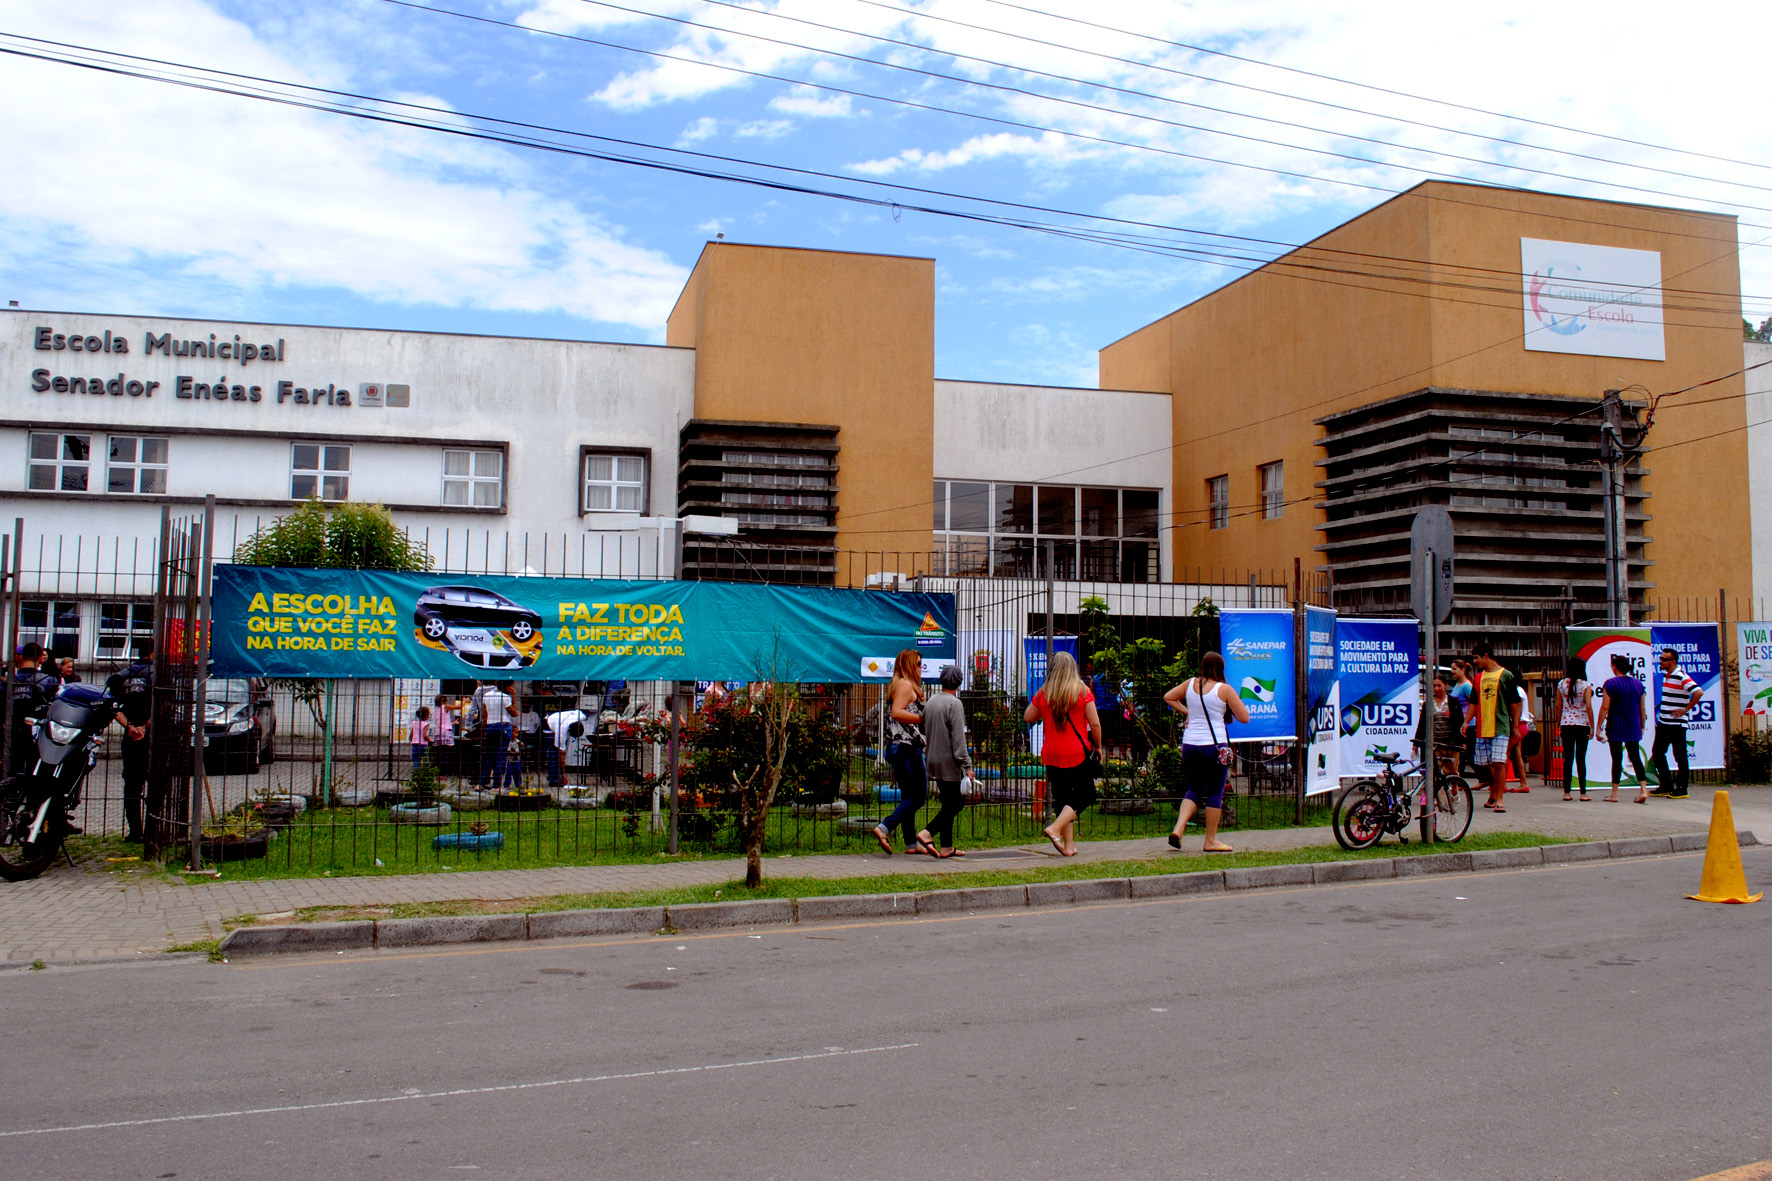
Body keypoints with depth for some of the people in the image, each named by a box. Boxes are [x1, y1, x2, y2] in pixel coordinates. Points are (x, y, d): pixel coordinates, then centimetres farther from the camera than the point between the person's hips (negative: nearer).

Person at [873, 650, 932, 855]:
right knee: (918, 796, -7)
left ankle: (911, 843, 14)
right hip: (907, 747, -11)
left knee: (908, 796, 12)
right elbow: (896, 712, -22)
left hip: (898, 748, 11)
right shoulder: (905, 685, -9)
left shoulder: (900, 685, 21)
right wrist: (923, 718, -20)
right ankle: (885, 828, -15)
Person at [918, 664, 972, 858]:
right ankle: (928, 833, -12)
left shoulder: (931, 701, 10)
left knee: (951, 803, 13)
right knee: (954, 803, -1)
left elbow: (924, 729, 16)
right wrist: (967, 765, -16)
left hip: (934, 760, 8)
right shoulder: (954, 704, -13)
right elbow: (958, 739, -17)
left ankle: (947, 846, 13)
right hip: (949, 762, -8)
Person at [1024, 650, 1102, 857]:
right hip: (1077, 753, -3)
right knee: (1085, 794, 6)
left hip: (1051, 754, 3)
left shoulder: (1044, 694, 0)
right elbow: (1095, 723, -7)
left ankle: (1069, 844, 10)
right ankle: (1055, 828, -12)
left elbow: (1027, 717, 13)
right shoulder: (1082, 691, -6)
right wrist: (1098, 746, 7)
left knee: (1062, 797, 11)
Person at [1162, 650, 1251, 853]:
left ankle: (1178, 829, 1)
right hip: (1214, 745, -5)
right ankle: (1211, 841, 11)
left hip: (1189, 744, 5)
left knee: (1194, 789, 17)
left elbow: (1168, 697, 20)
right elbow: (1244, 717, -4)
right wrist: (1237, 703, 13)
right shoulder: (1224, 690, -7)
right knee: (1215, 792, 6)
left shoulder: (1190, 684, 6)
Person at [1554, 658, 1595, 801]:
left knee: (1568, 758, 5)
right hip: (1582, 724, -2)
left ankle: (1566, 792, 4)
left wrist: (1558, 725, 14)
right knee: (1581, 759, 1)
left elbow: (1558, 706, 6)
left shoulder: (1561, 684, 4)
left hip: (1566, 724, 2)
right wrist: (1592, 727, -6)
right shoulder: (1585, 685, -5)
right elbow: (1588, 706, -10)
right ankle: (1583, 793, 3)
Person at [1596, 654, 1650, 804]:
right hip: (1633, 729, 4)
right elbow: (1643, 709, 10)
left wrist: (1599, 727, -7)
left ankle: (1614, 794, 5)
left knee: (1617, 759, 1)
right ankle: (1643, 790, -5)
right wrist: (1642, 727, 19)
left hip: (1615, 727, -4)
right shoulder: (1638, 683, 7)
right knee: (1635, 757, 8)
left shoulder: (1611, 684, -8)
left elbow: (1605, 708, -12)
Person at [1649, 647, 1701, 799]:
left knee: (1680, 756, 0)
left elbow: (1699, 692, -26)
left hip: (1677, 724, -9)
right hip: (1663, 723, 9)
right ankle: (1666, 786, 21)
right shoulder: (1666, 675, 12)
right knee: (1657, 753, 11)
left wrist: (1686, 710, -20)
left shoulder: (1681, 677, -16)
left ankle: (1681, 789, 7)